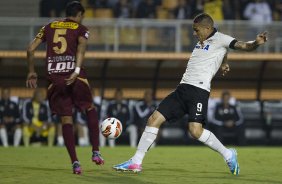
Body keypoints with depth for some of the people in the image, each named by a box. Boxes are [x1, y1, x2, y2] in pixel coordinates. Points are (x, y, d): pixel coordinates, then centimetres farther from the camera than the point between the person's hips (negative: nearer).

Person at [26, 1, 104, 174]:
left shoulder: (49, 27, 18)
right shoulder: (81, 29, 7)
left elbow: (31, 49, 12)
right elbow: (81, 47, -14)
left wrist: (32, 72, 21)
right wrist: (77, 71, -24)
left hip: (55, 78, 2)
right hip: (74, 77, -2)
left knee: (66, 119, 6)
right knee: (90, 109, 20)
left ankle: (75, 162, -2)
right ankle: (96, 152, 15)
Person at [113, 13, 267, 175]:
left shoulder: (219, 39, -2)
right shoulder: (202, 42, 21)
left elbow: (242, 46, -17)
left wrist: (256, 43, -35)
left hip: (199, 90, -8)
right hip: (183, 88, 8)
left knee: (195, 130, -23)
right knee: (154, 119, 2)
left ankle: (228, 155, -1)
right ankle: (136, 162, 7)